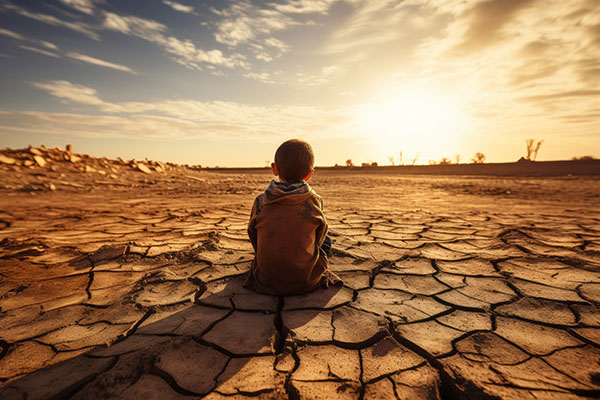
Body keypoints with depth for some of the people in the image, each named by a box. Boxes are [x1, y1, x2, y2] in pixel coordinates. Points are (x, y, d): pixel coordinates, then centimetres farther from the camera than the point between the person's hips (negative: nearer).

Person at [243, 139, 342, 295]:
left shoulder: (260, 201, -11)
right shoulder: (314, 201, -13)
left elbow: (255, 241, 2)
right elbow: (318, 238, 2)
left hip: (267, 281, 2)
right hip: (307, 282, -1)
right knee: (326, 241, 24)